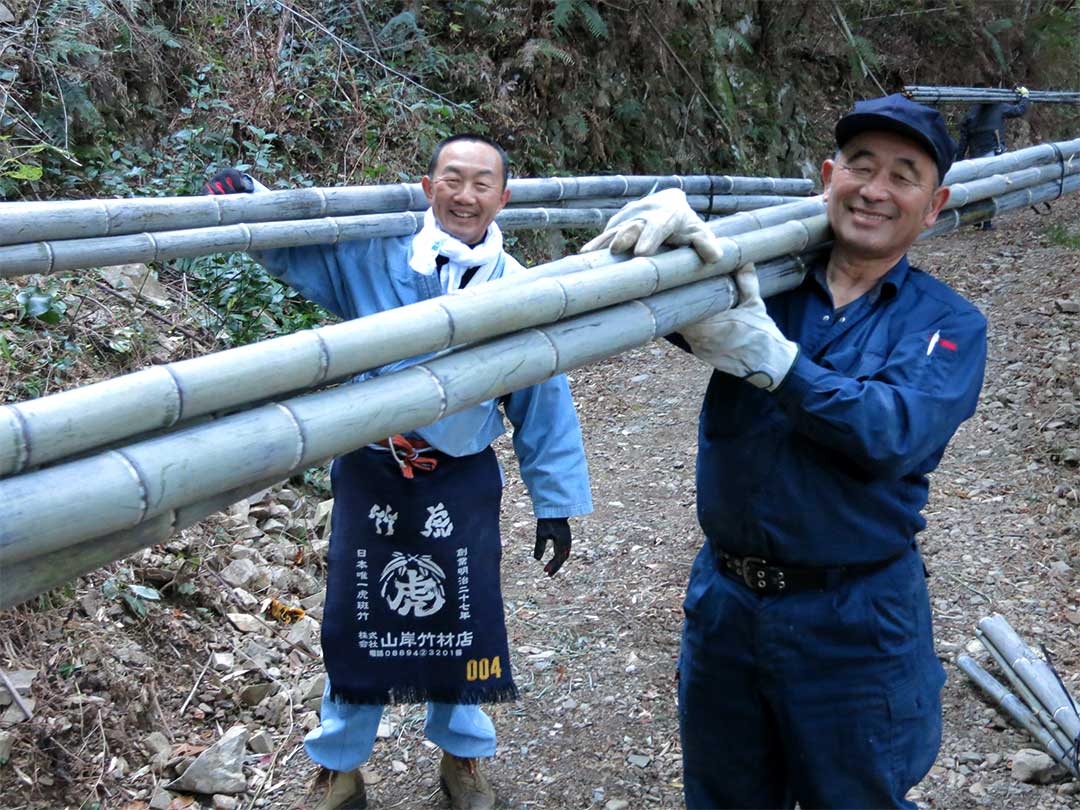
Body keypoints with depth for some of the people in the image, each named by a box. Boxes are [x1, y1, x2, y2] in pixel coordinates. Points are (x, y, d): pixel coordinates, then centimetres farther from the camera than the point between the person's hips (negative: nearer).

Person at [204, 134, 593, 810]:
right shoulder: (372, 258, -7)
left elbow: (545, 405, 0)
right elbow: (293, 240, 3)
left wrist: (557, 503, 3)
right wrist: (246, 197, -20)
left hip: (463, 483, 0)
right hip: (371, 474, 0)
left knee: (462, 621, 13)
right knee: (355, 621, 12)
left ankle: (463, 754, 40)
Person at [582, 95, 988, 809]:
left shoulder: (946, 322, -5)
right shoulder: (757, 278, -1)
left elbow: (891, 434, -22)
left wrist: (768, 356, -31)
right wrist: (668, 222, -41)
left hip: (854, 623, -2)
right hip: (725, 601, 2)